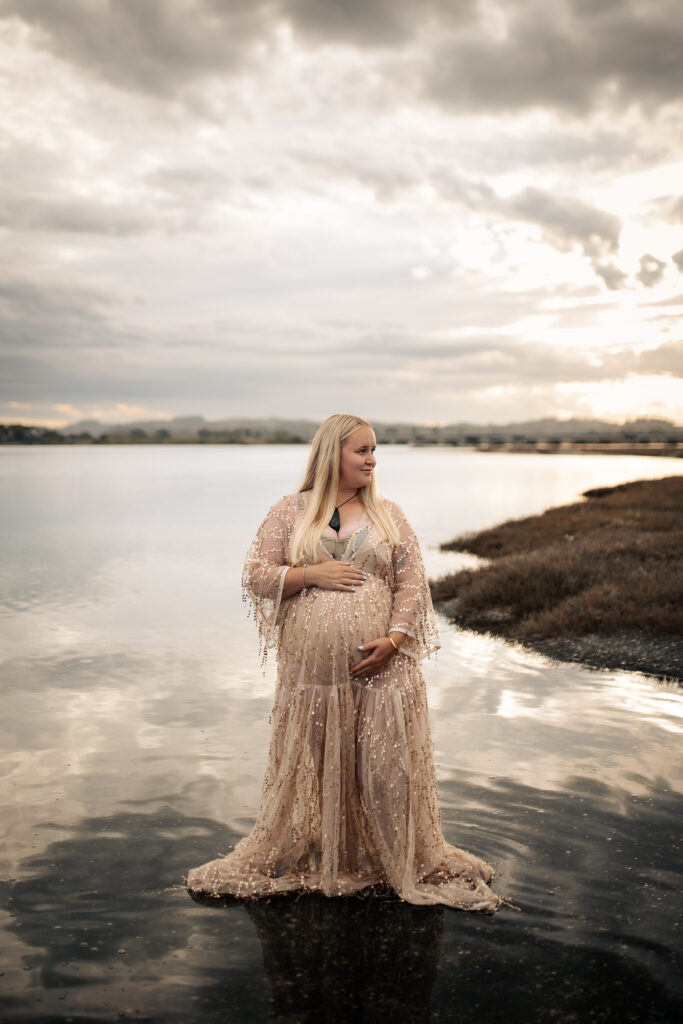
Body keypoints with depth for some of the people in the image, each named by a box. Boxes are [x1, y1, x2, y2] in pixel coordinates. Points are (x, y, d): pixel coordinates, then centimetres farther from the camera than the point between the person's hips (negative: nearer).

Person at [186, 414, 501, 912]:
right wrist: (313, 574, -12)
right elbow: (257, 576, 1)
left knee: (388, 767, 4)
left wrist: (393, 638, -10)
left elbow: (412, 584, 4)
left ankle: (414, 864, 21)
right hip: (312, 668, 0)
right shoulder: (290, 512, 4)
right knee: (310, 767, 11)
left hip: (379, 666, 1)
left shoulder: (388, 515, 7)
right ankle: (292, 860, 30)